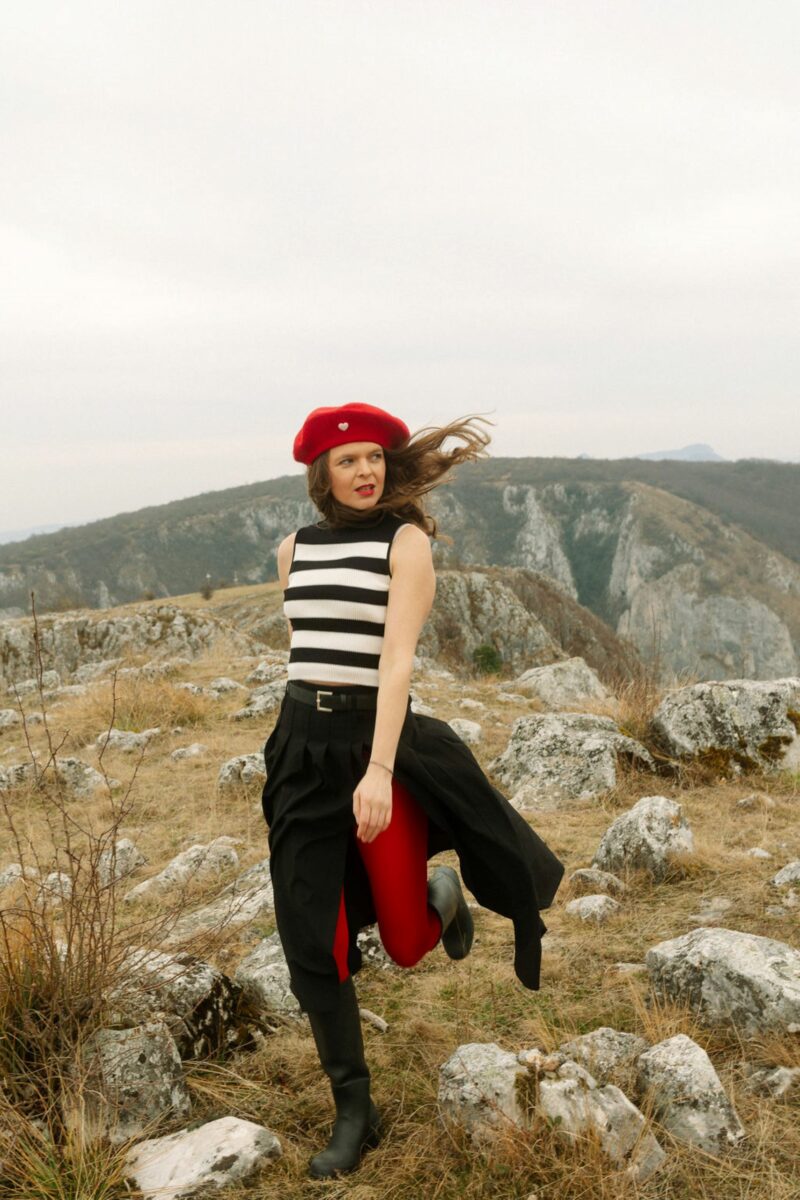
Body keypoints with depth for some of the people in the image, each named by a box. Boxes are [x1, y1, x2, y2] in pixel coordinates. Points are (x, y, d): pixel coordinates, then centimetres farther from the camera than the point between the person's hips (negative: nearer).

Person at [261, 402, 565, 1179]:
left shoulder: (407, 540, -5)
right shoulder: (294, 549, 9)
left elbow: (398, 657, -16)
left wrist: (379, 768, -24)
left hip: (379, 739, -4)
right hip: (301, 745, 4)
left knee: (406, 945, 4)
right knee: (311, 946, 3)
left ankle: (441, 898, 41)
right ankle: (354, 1114, 21)